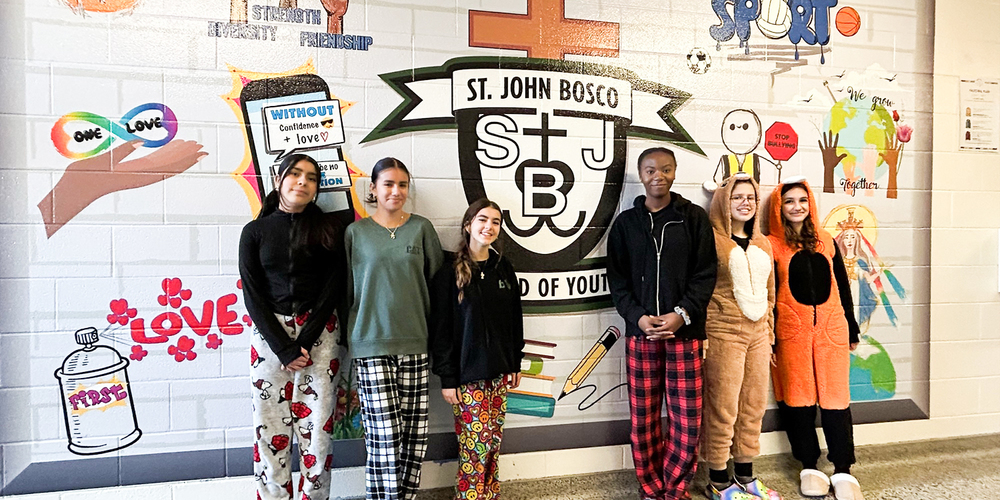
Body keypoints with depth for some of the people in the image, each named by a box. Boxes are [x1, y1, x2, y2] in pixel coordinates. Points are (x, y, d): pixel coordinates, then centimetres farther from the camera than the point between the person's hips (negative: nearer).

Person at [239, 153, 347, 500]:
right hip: (269, 334, 1)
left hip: (318, 333, 0)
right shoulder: (255, 231, 6)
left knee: (316, 428, 0)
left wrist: (304, 342, -10)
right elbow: (252, 295, 0)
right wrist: (284, 348, -10)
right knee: (271, 429, 2)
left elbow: (333, 288, -1)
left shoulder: (329, 228, 4)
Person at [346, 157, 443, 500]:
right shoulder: (356, 232, 6)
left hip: (416, 343, 2)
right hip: (371, 344, -1)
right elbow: (347, 290, 10)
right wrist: (352, 336, 7)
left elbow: (436, 282, 11)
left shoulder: (421, 228, 8)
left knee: (414, 431, 3)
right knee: (384, 433, -5)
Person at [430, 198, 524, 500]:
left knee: (494, 442, 11)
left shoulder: (503, 268, 8)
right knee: (475, 445, -1)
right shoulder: (451, 272, -7)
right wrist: (447, 378, -10)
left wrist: (515, 363, 13)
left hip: (499, 372, 5)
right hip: (467, 374, -5)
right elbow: (441, 328, -8)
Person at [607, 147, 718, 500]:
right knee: (643, 420, 6)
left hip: (685, 331, -1)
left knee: (687, 419, 1)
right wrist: (638, 317, -9)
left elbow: (706, 273, 0)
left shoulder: (694, 218, 5)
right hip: (640, 332, 1)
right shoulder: (625, 223, 7)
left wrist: (681, 314, -13)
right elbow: (617, 279, 5)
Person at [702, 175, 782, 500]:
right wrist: (702, 337, -12)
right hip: (724, 334, -7)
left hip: (758, 334, 7)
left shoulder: (762, 244, 15)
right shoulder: (712, 239, -7)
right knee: (724, 408, 0)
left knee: (754, 405, 12)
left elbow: (769, 292, 20)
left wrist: (769, 333, 17)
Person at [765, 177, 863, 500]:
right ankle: (809, 467, 17)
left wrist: (852, 328, 16)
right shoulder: (772, 245, 1)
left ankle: (843, 471, 13)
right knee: (799, 396, 4)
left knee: (835, 397, 3)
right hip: (791, 330, -3)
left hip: (832, 328, 3)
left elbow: (842, 286, 16)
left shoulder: (826, 241, 13)